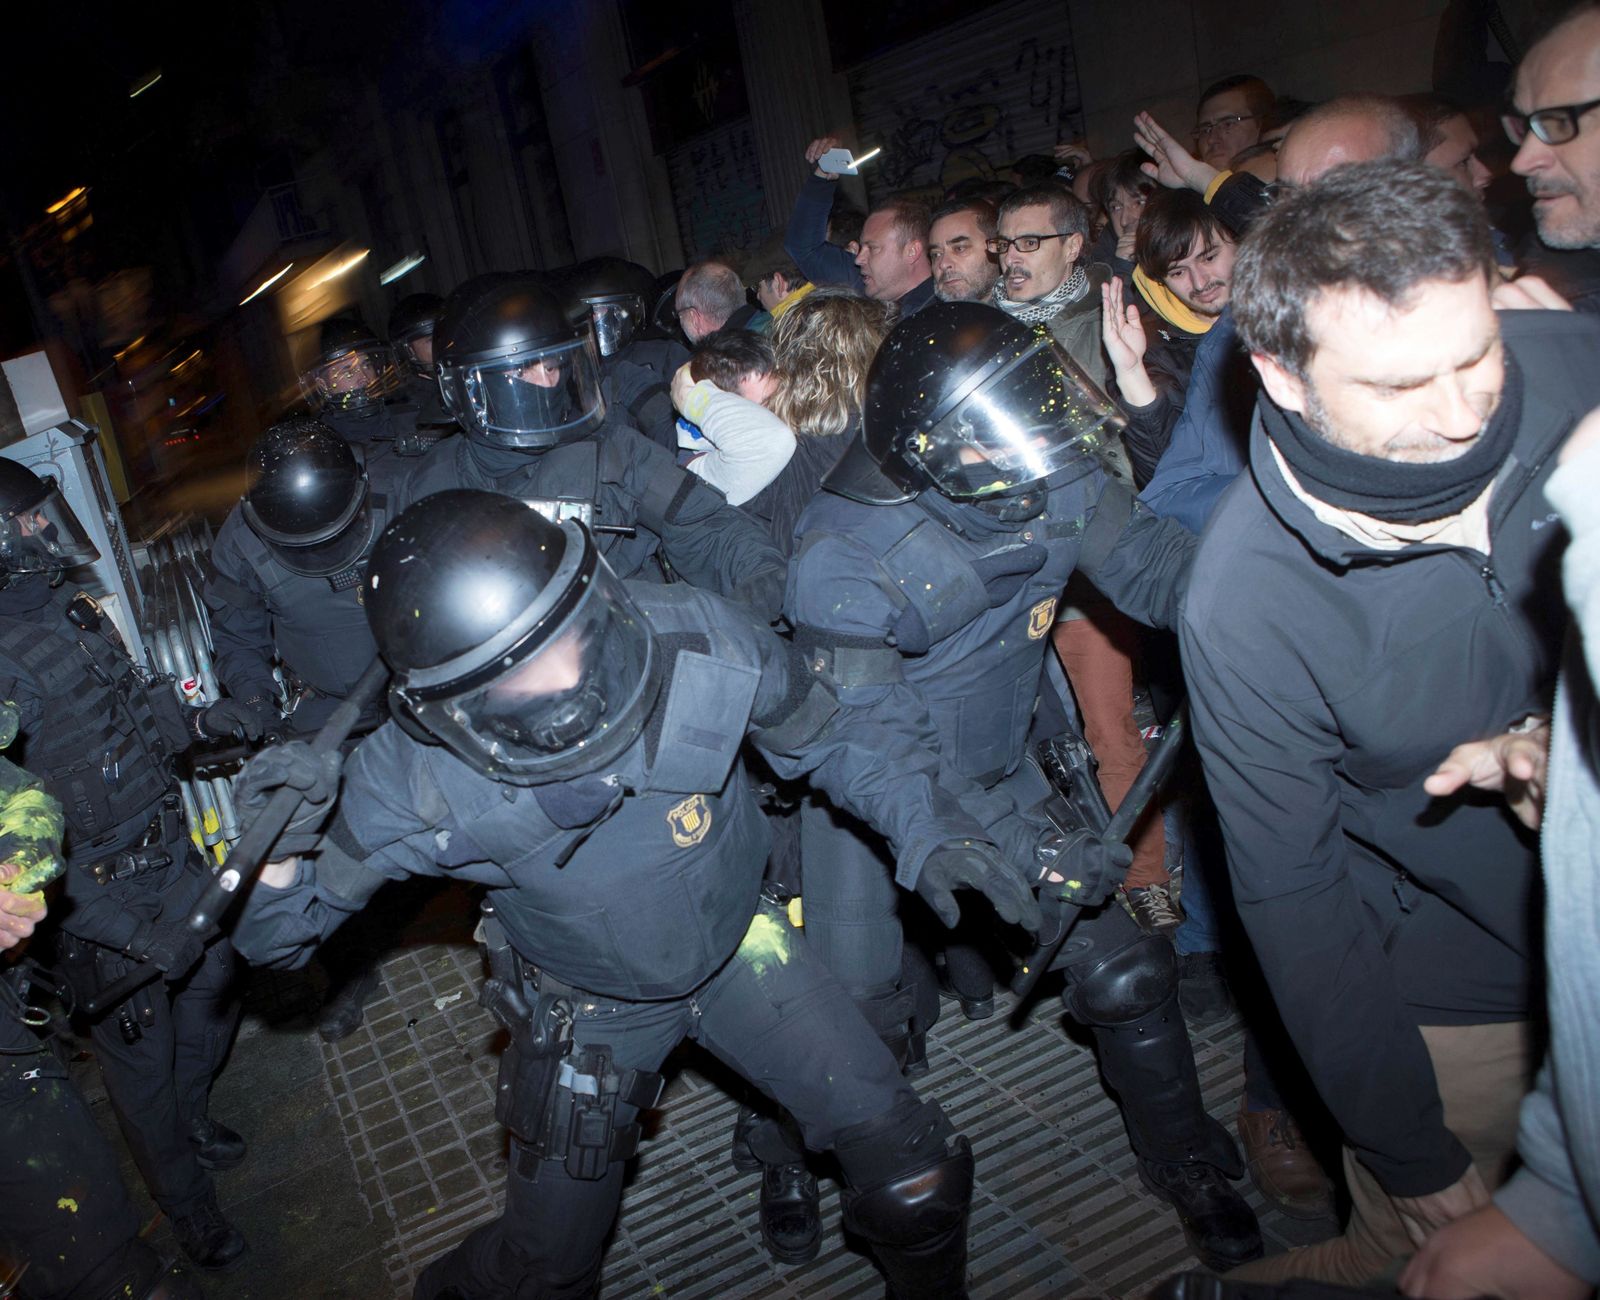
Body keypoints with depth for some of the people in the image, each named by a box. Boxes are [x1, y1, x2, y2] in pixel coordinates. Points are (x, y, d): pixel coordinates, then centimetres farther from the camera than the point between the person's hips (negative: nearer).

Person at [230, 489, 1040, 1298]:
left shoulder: (702, 644, -31)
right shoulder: (414, 781, -31)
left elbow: (830, 740, -11)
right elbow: (282, 938, -16)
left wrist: (928, 827, -24)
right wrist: (277, 859, -37)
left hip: (738, 948, 1)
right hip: (590, 1009, -1)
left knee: (917, 1179, 0)